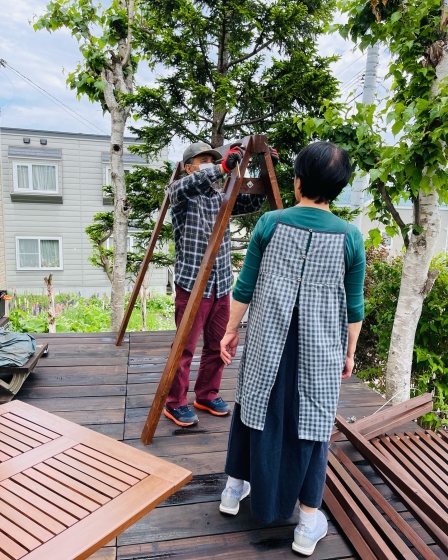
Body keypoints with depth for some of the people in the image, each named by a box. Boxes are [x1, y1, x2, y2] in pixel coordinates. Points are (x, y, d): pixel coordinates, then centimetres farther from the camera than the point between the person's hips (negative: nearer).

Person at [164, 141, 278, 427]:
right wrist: (224, 166, -34)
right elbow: (187, 185, -26)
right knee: (185, 348, 1)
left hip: (221, 284, 6)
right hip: (192, 283, -6)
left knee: (218, 345, 13)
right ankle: (175, 404, 16)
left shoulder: (221, 198, 14)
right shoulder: (182, 195, -3)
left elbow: (252, 203, 7)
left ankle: (207, 395, 30)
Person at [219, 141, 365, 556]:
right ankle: (309, 520, 25)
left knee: (255, 407, 19)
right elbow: (353, 305, 1)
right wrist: (350, 351, 14)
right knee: (310, 423, 12)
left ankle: (235, 488, 37)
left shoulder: (270, 223, -4)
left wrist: (230, 331, 9)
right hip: (319, 348, 0)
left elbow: (245, 287, -2)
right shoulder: (350, 237, -3)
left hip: (266, 341, 1)